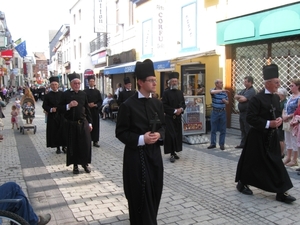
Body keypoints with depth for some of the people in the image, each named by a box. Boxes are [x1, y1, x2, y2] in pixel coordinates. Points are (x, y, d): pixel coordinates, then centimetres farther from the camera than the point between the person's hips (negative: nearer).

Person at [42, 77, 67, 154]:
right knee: (55, 132, 3)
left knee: (63, 131, 1)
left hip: (62, 115, 0)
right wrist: (50, 109, -16)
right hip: (52, 116, 0)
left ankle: (64, 146, 13)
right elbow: (44, 106, 0)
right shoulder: (48, 95, 2)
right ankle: (58, 147, 14)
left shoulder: (62, 94, 4)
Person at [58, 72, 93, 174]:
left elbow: (87, 109, 10)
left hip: (83, 123, 2)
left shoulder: (83, 94, 6)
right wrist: (68, 106, -22)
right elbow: (60, 109, -4)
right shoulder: (65, 94, -3)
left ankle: (85, 163, 19)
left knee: (86, 143, 2)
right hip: (71, 124, -2)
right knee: (73, 144, 5)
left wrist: (90, 123, 7)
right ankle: (75, 165, 18)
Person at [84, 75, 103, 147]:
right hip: (87, 110, -2)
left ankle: (95, 141, 10)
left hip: (95, 110, 2)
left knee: (96, 125, 2)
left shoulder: (97, 91, 8)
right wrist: (88, 104, -14)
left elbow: (100, 101, 6)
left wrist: (95, 105, -10)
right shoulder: (85, 91, 3)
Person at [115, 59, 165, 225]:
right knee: (139, 196, 1)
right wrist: (141, 139, -21)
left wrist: (159, 135, -7)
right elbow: (121, 133, -9)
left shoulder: (157, 104, 6)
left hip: (154, 153, 6)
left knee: (155, 193, 13)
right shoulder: (128, 105, -11)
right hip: (136, 156, -5)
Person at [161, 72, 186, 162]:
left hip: (178, 117, 6)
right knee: (170, 136, -7)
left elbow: (183, 104, 13)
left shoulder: (180, 92, 11)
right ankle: (172, 154, -1)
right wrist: (174, 111, -17)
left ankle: (174, 152, 20)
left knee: (177, 135, 8)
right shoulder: (166, 93, -6)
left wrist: (181, 109, -9)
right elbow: (164, 106, -12)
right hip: (169, 117, -6)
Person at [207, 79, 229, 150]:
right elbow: (212, 92, -28)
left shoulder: (224, 92, 7)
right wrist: (222, 90, -37)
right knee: (213, 129, 6)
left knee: (223, 129, 4)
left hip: (223, 112, 2)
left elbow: (227, 102, 13)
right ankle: (213, 143, 16)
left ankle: (222, 144, 14)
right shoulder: (213, 90, -2)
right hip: (215, 112, -2)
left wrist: (225, 101, -10)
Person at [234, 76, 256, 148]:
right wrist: (241, 97, -9)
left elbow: (243, 99, -22)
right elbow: (235, 96, 11)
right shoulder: (243, 90, 17)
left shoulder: (252, 91, -12)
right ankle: (243, 143, 21)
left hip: (247, 113, -9)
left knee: (248, 129, -5)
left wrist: (238, 97, -2)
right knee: (243, 129, 14)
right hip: (242, 112, 9)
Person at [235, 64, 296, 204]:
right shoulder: (257, 99, -16)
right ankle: (242, 183, 27)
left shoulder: (276, 98, 7)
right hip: (257, 136, -7)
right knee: (251, 162, 6)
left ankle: (281, 192, 11)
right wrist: (268, 124, -21)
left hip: (271, 136, 7)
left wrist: (279, 120, -3)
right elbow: (250, 118, -19)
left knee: (277, 163, 5)